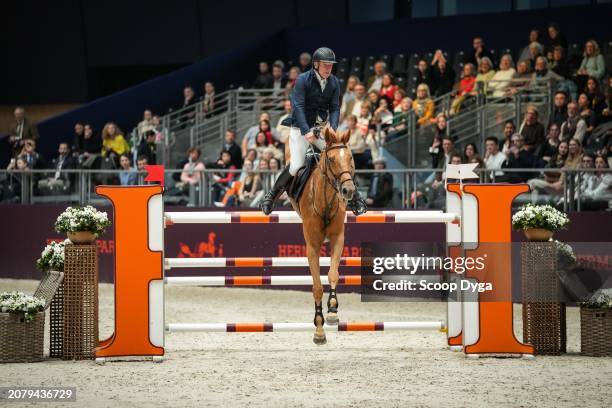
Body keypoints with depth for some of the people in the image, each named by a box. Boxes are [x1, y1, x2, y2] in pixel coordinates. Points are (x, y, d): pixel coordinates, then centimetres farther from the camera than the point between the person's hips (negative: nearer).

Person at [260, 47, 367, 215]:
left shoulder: (334, 83, 1)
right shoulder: (303, 80, -13)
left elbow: (335, 108, 0)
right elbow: (298, 106, -20)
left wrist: (333, 128, -20)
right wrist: (307, 132, -29)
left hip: (322, 126, 4)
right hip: (301, 128, -4)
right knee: (296, 166, -15)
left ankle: (354, 198, 6)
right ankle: (271, 196, 3)